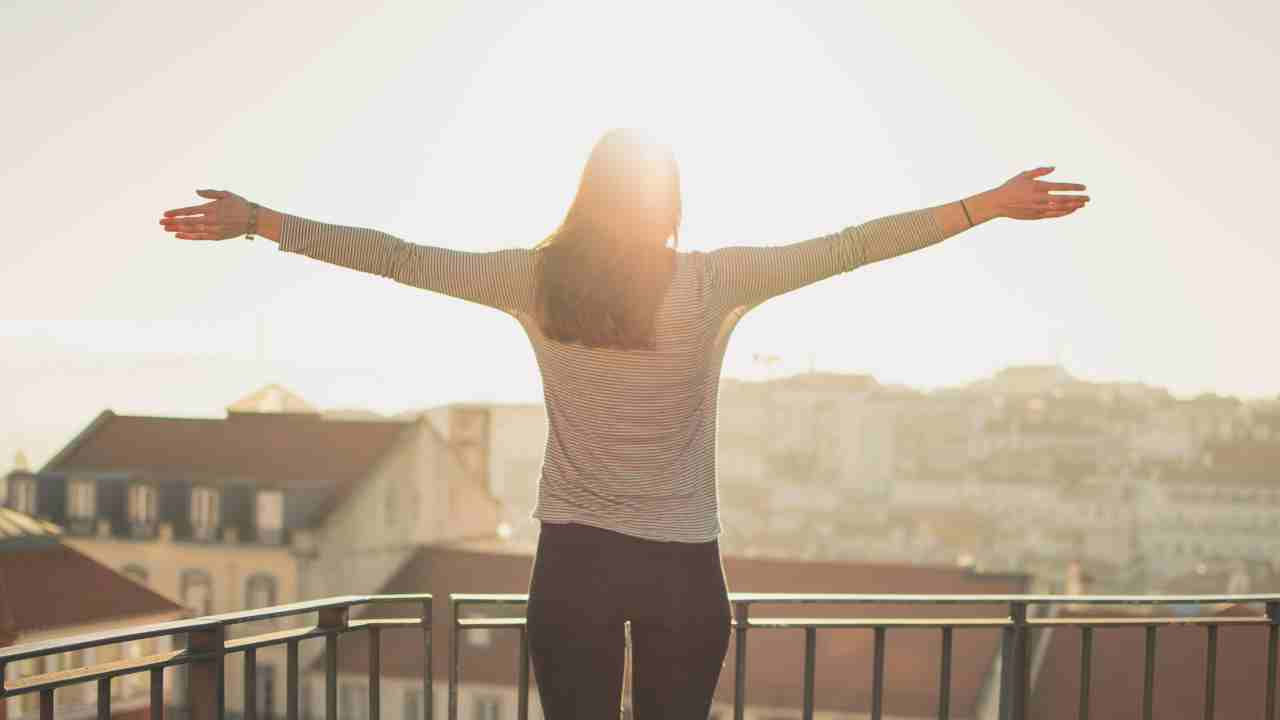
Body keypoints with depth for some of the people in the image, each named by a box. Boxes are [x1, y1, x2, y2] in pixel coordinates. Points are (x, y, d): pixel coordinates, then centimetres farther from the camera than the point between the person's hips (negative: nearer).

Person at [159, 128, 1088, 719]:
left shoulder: (539, 279, -4)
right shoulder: (717, 281, -7)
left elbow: (397, 257, 0)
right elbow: (848, 245, -4)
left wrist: (255, 220, 9)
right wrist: (988, 205, 3)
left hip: (574, 563, 1)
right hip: (685, 569, -1)